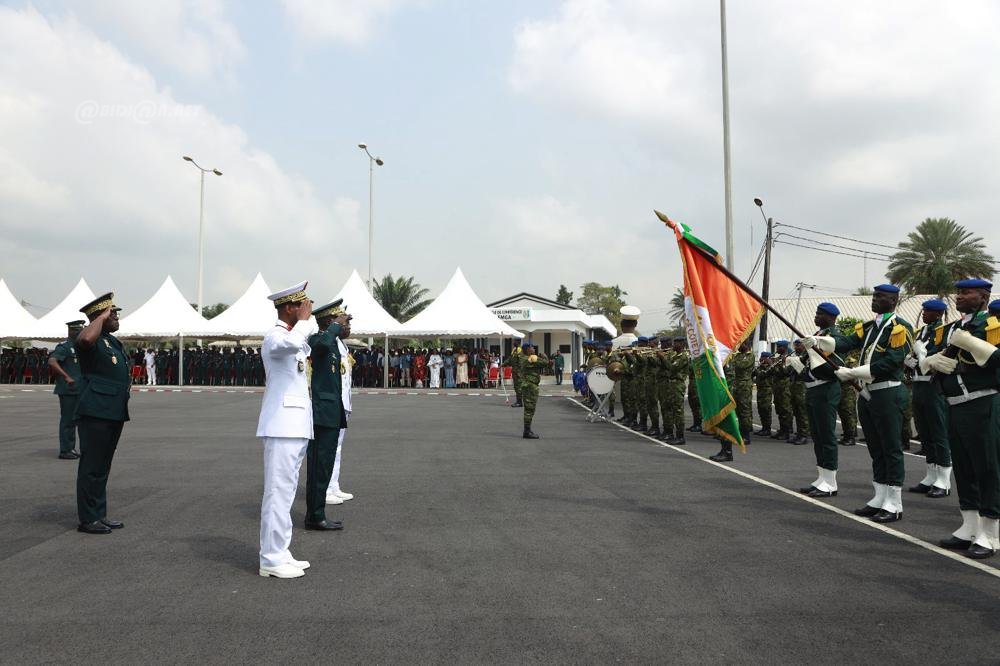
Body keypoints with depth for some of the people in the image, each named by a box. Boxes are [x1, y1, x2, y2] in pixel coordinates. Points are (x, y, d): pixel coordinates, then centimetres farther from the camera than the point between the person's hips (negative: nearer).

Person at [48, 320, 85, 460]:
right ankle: (64, 451, 2)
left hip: (78, 389, 8)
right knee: (67, 420, -4)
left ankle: (71, 448, 21)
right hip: (67, 389, -8)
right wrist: (67, 377, -28)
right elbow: (52, 361, -25)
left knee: (74, 419, 13)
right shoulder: (64, 346, -11)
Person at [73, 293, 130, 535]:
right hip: (95, 414, -9)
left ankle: (100, 514, 24)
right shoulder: (93, 341, -10)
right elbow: (85, 339, -37)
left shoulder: (114, 342, 19)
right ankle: (88, 519, 5)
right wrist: (102, 316, -20)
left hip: (114, 414, 9)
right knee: (92, 467, -3)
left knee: (102, 467, 15)